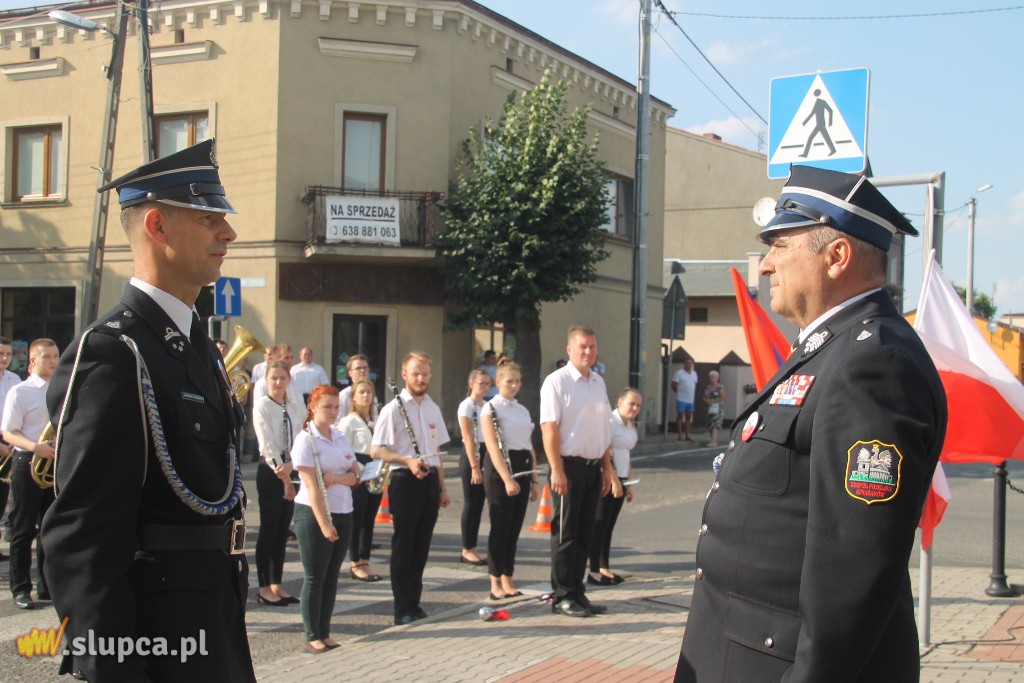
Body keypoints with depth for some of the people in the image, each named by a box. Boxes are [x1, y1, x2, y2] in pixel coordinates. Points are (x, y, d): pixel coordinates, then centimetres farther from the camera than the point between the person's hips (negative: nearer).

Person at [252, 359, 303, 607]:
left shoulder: (295, 408, 9)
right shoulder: (262, 405, -7)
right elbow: (267, 444, -14)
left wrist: (290, 467, -19)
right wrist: (283, 477, -18)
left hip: (292, 471, 5)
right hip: (270, 471, -5)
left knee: (283, 530, 10)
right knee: (269, 529, -2)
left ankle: (277, 585, 18)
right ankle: (264, 588, 6)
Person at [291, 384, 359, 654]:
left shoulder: (340, 437, 10)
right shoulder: (306, 440, -11)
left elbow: (355, 475, 6)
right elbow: (311, 486, -16)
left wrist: (336, 478, -16)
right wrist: (324, 523, -20)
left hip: (343, 513, 6)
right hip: (313, 514, -6)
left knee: (332, 576, 9)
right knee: (314, 578, -1)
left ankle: (325, 632, 16)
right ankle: (312, 637, 7)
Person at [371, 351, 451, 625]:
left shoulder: (433, 408, 14)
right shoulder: (393, 409, -7)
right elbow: (376, 451, -11)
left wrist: (442, 487, 18)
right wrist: (408, 461, -24)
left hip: (430, 481, 6)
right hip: (405, 480, -6)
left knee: (421, 545, 11)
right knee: (403, 546, -1)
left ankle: (414, 603, 21)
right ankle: (403, 610, 5)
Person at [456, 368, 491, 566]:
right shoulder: (466, 406, -9)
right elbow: (468, 439, -14)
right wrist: (474, 467, -18)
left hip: (488, 456, 6)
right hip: (471, 457, -6)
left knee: (479, 504, 8)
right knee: (471, 504, -2)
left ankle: (472, 548, 15)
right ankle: (467, 550, 6)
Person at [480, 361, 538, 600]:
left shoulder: (523, 411, 15)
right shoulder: (490, 409, -5)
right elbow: (492, 447, -14)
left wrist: (534, 480, 10)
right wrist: (507, 479, -22)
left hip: (522, 468, 7)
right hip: (499, 469, -6)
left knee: (514, 528, 8)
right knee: (500, 527, -4)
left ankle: (508, 581, 15)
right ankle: (496, 584, 2)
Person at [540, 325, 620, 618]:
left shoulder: (598, 382, 14)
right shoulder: (557, 381, -9)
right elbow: (549, 428, -14)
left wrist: (607, 468, 16)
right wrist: (557, 470, -20)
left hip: (593, 466, 7)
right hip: (569, 465, -7)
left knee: (584, 533, 12)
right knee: (565, 533, 0)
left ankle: (577, 593, 20)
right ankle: (562, 596, 9)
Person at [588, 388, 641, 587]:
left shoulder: (630, 426, 15)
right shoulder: (609, 422, -13)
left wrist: (628, 483, 20)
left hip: (620, 480, 8)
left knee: (609, 525, 13)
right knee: (599, 525, -4)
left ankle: (604, 568, 20)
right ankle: (594, 572, 0)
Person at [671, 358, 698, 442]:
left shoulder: (694, 373, 13)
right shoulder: (679, 373, -6)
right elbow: (674, 385, -4)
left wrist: (694, 396, 12)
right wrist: (679, 392, 2)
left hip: (691, 399, 6)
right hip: (681, 399, -6)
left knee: (689, 417, 8)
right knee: (680, 416, -2)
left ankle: (687, 435, 14)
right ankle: (680, 435, 1)